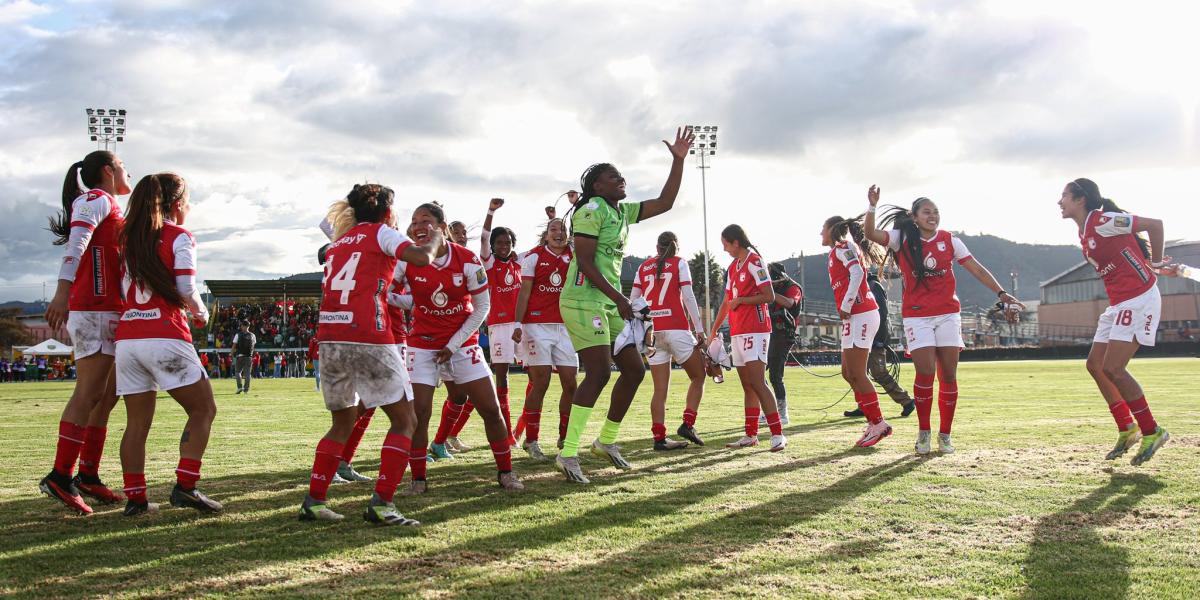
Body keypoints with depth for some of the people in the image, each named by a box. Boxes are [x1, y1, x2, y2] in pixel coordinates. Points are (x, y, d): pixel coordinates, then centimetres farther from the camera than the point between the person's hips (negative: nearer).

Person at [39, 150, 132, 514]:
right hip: (94, 309, -9)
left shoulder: (109, 207, 24)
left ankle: (88, 474, 12)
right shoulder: (96, 199, -4)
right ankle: (60, 476, -11)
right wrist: (62, 292, -32)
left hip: (108, 313, 9)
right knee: (88, 395, -11)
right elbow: (76, 244, -20)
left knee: (105, 396, 9)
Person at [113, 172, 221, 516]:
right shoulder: (179, 237, 0)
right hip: (165, 336, -6)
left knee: (137, 422, 10)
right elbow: (186, 289, -10)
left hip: (127, 337, 6)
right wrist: (201, 314, 8)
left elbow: (125, 290, 16)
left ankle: (135, 498, 8)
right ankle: (185, 486, -7)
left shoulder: (130, 238, 17)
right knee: (203, 410, 4)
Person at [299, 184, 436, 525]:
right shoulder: (381, 233, 4)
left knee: (343, 422, 23)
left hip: (329, 338, 7)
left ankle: (314, 500, 16)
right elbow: (421, 258, -10)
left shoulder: (338, 242, 23)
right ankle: (381, 503, -7)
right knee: (404, 420, 4)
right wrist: (433, 240, 9)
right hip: (368, 339, -7)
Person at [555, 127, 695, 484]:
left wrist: (678, 160, 13)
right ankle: (568, 455, -13)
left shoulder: (623, 212, 16)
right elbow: (585, 262, -16)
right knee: (599, 373, -16)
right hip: (584, 300, -9)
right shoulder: (591, 209, -9)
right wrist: (619, 298, -19)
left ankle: (606, 441, 22)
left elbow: (665, 203, 20)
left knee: (634, 370, 10)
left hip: (610, 303, 9)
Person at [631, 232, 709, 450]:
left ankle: (659, 438, 1)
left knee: (660, 389, 6)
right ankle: (688, 424, -3)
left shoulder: (643, 267, 14)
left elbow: (633, 301, 8)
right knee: (698, 377, 11)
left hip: (652, 331, 4)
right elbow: (688, 297, -5)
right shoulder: (679, 263, 4)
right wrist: (699, 329, -4)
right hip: (676, 328, -4)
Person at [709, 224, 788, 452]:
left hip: (754, 330, -8)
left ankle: (778, 434, -15)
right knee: (747, 386, 9)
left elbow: (769, 296, -14)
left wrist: (740, 300, -10)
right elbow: (727, 302, 24)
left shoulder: (754, 262, -8)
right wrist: (714, 329, 22)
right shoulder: (732, 268, 18)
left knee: (757, 383, -15)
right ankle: (751, 435, 14)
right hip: (737, 332, 9)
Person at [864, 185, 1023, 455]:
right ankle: (923, 433, 6)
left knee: (949, 375, 2)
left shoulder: (949, 240, 4)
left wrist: (1000, 292, -3)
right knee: (925, 372, -12)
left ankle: (945, 434, 14)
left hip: (948, 314, 3)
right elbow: (871, 234, -16)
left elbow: (976, 268, 5)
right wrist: (872, 206, -30)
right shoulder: (903, 239, -2)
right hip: (917, 315, -3)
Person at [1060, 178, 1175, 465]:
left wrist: (1156, 264, -4)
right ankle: (1127, 429, 19)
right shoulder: (1084, 233, 13)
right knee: (1095, 365, 9)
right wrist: (1158, 269, 8)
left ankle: (1152, 432, 0)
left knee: (1112, 368, -13)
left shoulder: (1103, 221, -15)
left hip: (1139, 299, -10)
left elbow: (1154, 224, -14)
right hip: (1119, 304, 10)